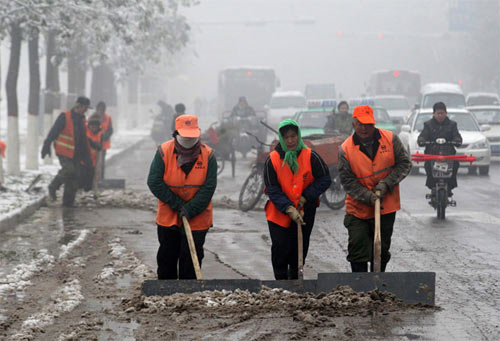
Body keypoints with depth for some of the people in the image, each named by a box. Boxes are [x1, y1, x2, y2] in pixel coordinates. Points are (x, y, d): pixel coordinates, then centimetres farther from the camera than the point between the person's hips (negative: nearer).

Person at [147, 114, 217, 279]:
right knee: (166, 259, 13)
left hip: (197, 219, -1)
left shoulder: (208, 155, -9)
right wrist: (177, 204, -15)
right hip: (168, 217, 1)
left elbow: (209, 187, -11)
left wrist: (190, 210, -19)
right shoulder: (164, 152, -10)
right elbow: (154, 182, -13)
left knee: (191, 259, 1)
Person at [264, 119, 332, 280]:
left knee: (300, 248, 8)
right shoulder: (273, 159, -9)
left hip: (305, 211, 1)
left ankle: (295, 279, 25)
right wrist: (288, 209, -21)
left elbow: (325, 179, -5)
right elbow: (272, 190, -9)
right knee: (280, 248, -4)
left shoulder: (310, 156, -9)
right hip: (279, 213, -1)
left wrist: (306, 196, -15)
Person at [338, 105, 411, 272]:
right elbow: (347, 180, -10)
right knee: (357, 248, -6)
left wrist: (386, 183, -13)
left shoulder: (390, 139, -5)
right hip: (357, 207, -1)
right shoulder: (345, 149, -9)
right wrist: (368, 197, -22)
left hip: (386, 208, 2)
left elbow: (405, 163, 0)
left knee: (382, 250, 10)